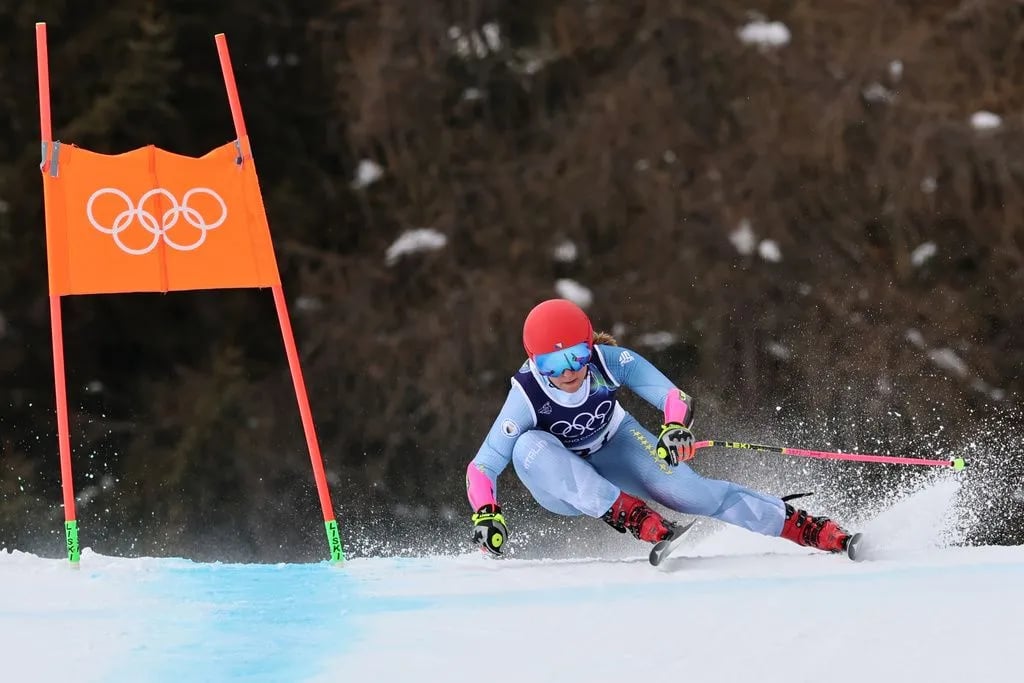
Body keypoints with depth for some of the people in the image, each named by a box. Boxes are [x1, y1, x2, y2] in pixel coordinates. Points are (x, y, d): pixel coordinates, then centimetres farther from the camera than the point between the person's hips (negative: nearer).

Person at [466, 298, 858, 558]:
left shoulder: (610, 361, -26)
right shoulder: (528, 396, -30)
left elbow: (675, 398, -25)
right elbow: (482, 468, -27)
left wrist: (676, 428, -47)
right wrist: (485, 515, -45)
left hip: (615, 450, 1)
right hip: (562, 481, -1)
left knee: (691, 491, -21)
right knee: (529, 447, -34)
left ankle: (821, 533, -17)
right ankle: (634, 519, -37)